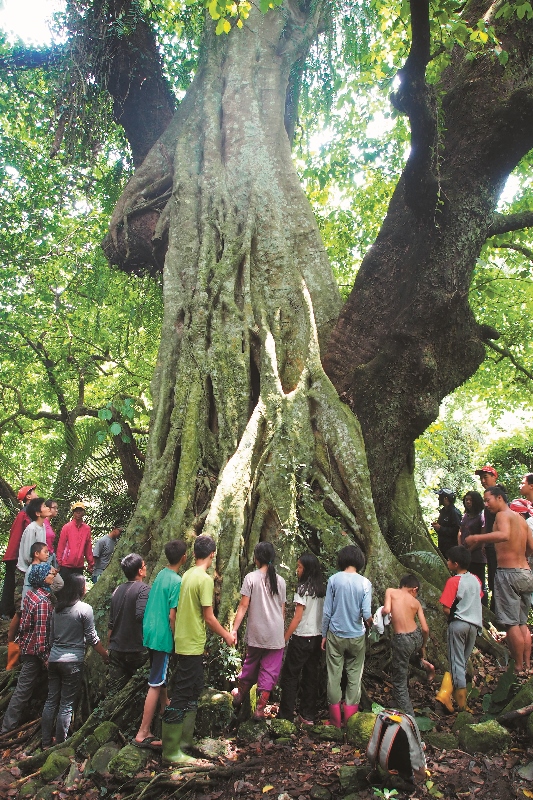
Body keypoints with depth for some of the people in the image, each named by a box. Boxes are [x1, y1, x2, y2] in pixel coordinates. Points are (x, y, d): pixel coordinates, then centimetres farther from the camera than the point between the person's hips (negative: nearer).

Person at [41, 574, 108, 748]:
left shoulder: (57, 609, 6)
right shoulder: (84, 609, -12)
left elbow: (51, 636, 14)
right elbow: (92, 638, -9)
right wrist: (106, 655, 2)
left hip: (54, 660, 6)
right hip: (72, 662, -6)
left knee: (51, 701, 14)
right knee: (67, 705, 3)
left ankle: (46, 743, 21)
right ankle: (60, 745, 10)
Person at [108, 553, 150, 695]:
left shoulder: (117, 590, 10)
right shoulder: (143, 589, -12)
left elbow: (111, 624, 16)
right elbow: (141, 615, -27)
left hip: (116, 650, 6)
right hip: (136, 650, -6)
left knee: (114, 692, 9)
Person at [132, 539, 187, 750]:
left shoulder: (160, 574, 6)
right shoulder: (177, 581, -19)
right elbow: (172, 616, -20)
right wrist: (178, 640, -8)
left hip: (150, 632, 9)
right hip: (163, 637, -8)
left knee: (162, 678, 24)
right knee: (155, 685, -1)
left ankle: (166, 710, 42)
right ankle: (142, 734, 5)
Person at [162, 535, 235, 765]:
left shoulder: (187, 575, 6)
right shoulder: (205, 579, -19)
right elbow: (209, 617, -17)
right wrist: (226, 636, -1)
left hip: (185, 641, 9)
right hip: (193, 645, -9)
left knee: (193, 691, 20)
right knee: (181, 697, 0)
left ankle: (185, 740, 30)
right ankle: (171, 751, 9)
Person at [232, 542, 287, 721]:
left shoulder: (251, 578, -9)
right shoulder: (280, 580, 2)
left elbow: (243, 606, -12)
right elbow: (282, 610, 8)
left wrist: (234, 629, -9)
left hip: (256, 634, -1)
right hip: (276, 635, 1)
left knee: (250, 666, 19)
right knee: (269, 672, 9)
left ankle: (240, 694, 39)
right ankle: (260, 709, 11)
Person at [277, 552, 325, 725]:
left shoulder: (303, 588, -15)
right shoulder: (321, 589, 5)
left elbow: (297, 617, -15)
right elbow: (323, 614, 8)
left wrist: (285, 638, -9)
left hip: (302, 638, -7)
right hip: (318, 637, 7)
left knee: (290, 676, 4)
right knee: (311, 676, 13)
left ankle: (285, 716, 9)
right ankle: (308, 716, 19)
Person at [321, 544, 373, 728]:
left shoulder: (334, 579, -8)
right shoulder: (365, 583, -8)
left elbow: (327, 611, -5)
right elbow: (366, 614, -11)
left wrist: (324, 635, 6)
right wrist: (370, 622, 12)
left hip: (335, 635, 0)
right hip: (356, 637, 0)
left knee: (334, 676, 9)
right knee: (354, 677, 12)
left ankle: (335, 721, 19)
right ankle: (350, 721, 19)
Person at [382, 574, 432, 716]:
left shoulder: (390, 592, 1)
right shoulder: (416, 602, 8)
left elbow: (386, 610, -16)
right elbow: (425, 629, 6)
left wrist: (382, 611, 7)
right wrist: (423, 647, 22)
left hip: (402, 640, -4)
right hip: (417, 637, 4)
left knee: (399, 683, 10)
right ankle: (424, 661, 37)